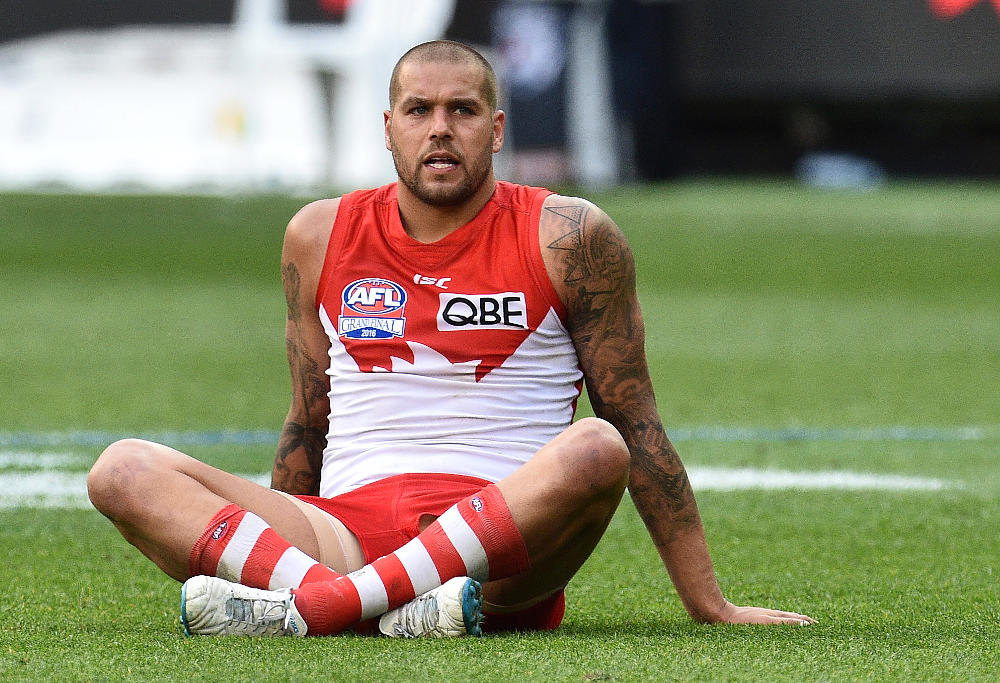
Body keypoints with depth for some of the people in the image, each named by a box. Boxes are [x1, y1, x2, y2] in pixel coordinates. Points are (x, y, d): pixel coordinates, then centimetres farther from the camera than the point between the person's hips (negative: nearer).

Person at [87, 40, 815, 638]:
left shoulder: (567, 238, 4)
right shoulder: (320, 236, 13)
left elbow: (636, 424, 5)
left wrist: (709, 605, 3)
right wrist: (271, 545, 25)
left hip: (508, 550, -3)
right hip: (344, 532, 3)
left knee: (594, 451, -35)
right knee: (124, 472, -19)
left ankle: (316, 605, -40)